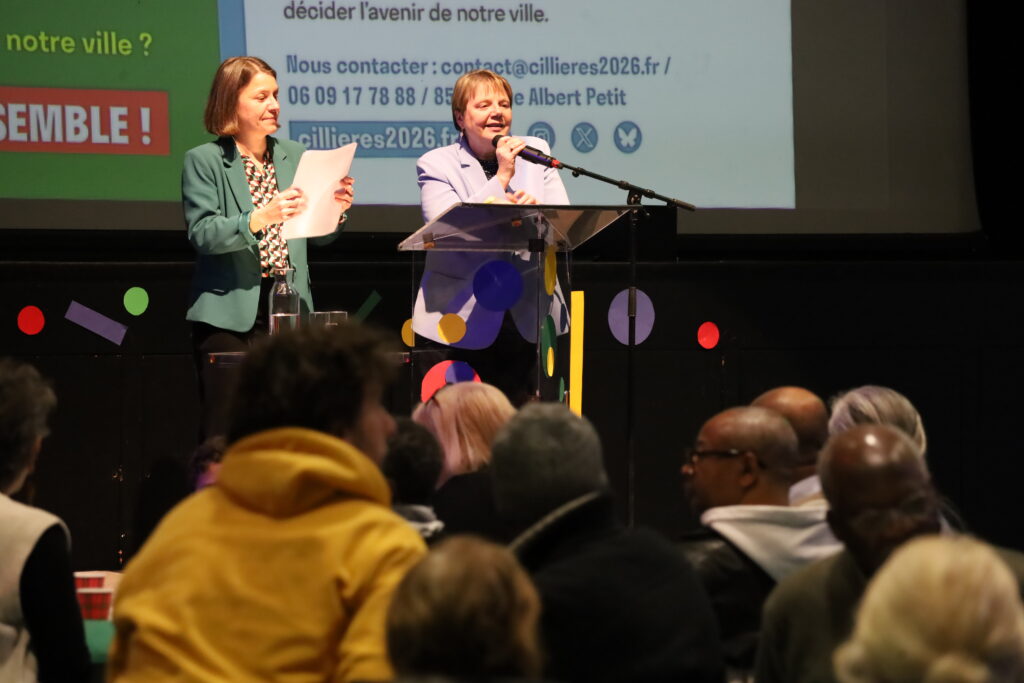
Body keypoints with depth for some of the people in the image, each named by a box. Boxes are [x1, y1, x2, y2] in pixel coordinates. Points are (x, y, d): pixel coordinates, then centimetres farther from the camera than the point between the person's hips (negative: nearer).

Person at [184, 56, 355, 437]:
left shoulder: (294, 156, 13)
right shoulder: (203, 161, 0)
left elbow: (317, 234, 14)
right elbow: (201, 234, -13)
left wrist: (336, 210, -7)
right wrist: (258, 219, -27)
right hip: (229, 313, -4)